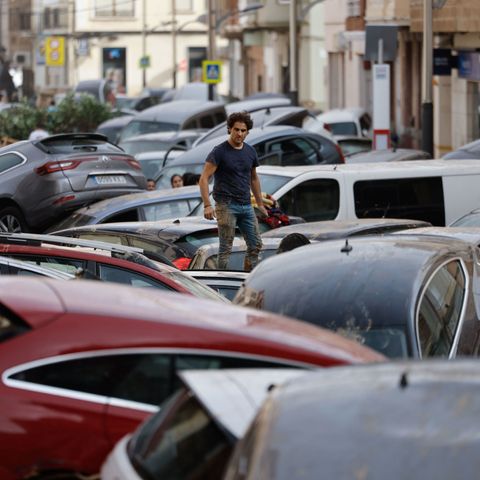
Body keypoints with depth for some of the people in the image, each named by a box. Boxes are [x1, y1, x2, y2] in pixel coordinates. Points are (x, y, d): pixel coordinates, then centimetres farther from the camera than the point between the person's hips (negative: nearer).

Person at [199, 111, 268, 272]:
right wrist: (207, 205, -23)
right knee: (226, 248, -5)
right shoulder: (219, 151, -9)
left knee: (255, 245, 6)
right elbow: (204, 179, -13)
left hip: (246, 206, 6)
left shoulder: (250, 152, 9)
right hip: (226, 205, -6)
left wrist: (260, 203, 21)